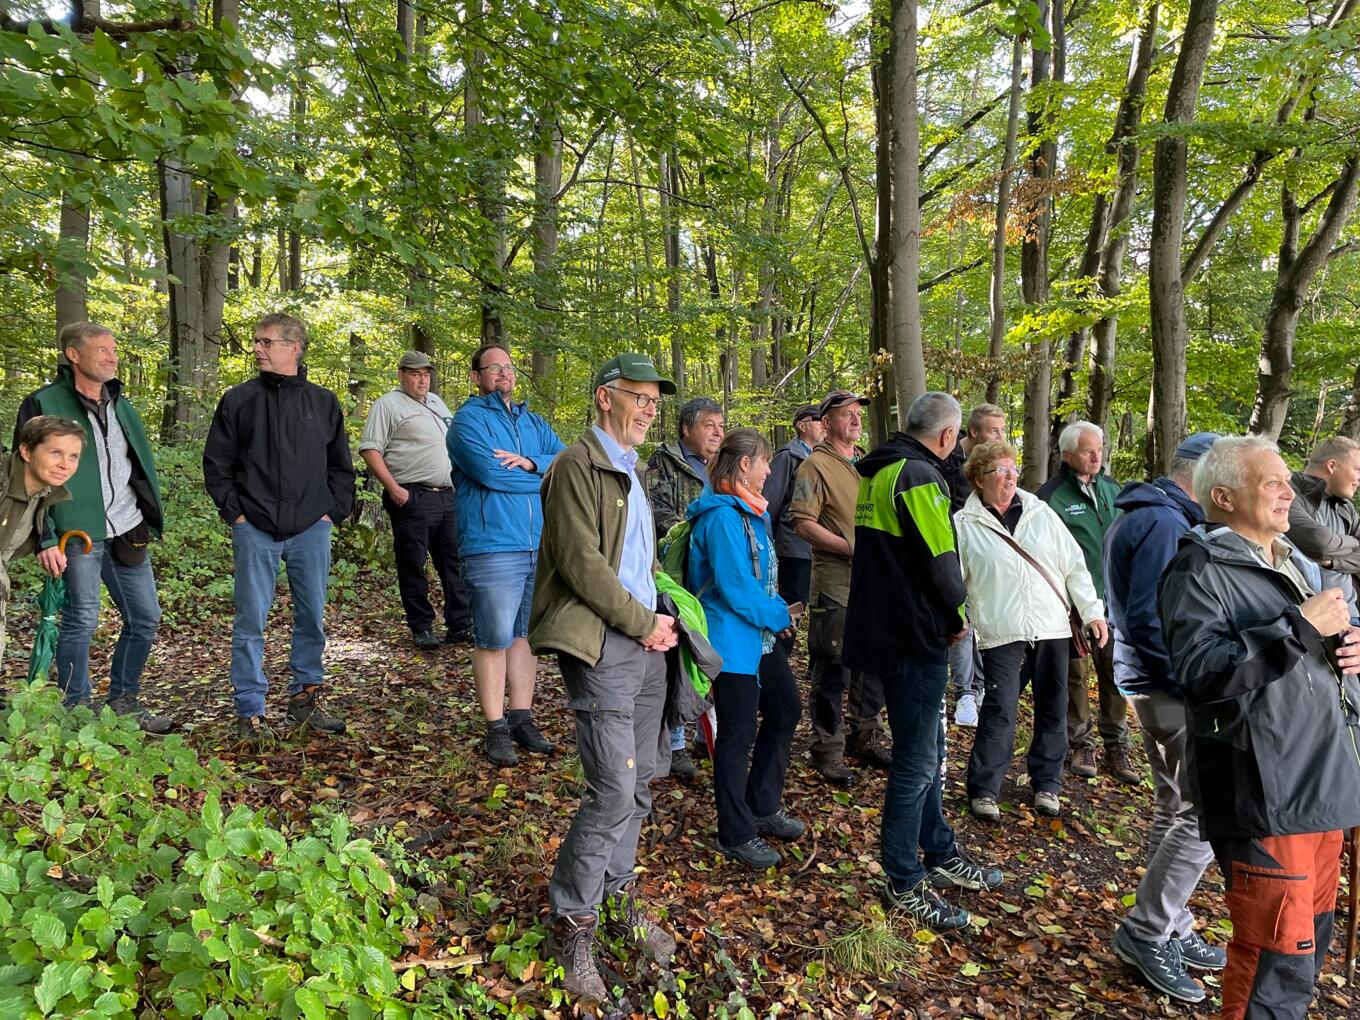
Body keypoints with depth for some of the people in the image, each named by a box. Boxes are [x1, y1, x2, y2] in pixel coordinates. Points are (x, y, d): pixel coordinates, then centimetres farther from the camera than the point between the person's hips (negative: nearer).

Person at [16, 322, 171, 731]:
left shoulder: (121, 405, 15)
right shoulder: (43, 405, -5)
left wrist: (149, 520, 15)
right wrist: (46, 539, -14)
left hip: (127, 533, 6)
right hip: (78, 533, -6)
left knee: (145, 619, 8)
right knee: (81, 621, 0)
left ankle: (123, 702, 24)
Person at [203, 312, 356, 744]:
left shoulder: (324, 402, 7)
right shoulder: (239, 399, 3)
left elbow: (341, 466, 13)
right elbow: (216, 463, 6)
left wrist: (333, 512, 3)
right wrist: (234, 512, -3)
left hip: (311, 529, 2)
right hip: (255, 530, -1)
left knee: (313, 618, 8)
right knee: (250, 621, 2)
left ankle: (305, 698, 23)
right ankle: (250, 711, 12)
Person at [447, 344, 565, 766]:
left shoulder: (532, 422, 18)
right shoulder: (469, 419, -1)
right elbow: (489, 471, -18)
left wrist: (529, 463, -14)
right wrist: (544, 476, -4)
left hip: (538, 546, 6)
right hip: (492, 548, -6)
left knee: (525, 636, 12)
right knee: (494, 640, -2)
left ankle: (522, 720, 22)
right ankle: (496, 729, 10)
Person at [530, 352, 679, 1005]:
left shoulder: (632, 471, 19)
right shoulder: (578, 464, -10)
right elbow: (582, 563, -18)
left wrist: (657, 620, 7)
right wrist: (645, 622, -10)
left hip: (645, 641, 9)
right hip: (601, 645, -8)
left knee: (637, 785, 13)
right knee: (614, 789, -9)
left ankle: (619, 900, 29)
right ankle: (572, 926, 7)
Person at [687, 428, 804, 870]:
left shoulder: (748, 511, 10)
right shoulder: (722, 516, -22)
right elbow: (735, 588, -24)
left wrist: (778, 609, 4)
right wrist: (779, 615, -11)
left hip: (760, 635, 10)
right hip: (732, 639, -10)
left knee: (785, 711, 19)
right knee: (738, 734, 2)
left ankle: (763, 808, 35)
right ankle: (736, 834, 19)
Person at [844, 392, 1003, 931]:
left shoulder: (877, 471, 13)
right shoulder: (919, 476, -19)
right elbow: (940, 561, -20)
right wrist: (957, 615, -1)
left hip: (883, 623, 10)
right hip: (914, 635, -10)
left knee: (927, 749, 21)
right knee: (916, 761, 0)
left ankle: (940, 854, 35)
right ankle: (904, 883, 12)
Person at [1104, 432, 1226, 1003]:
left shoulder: (1143, 515, 14)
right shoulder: (1165, 524, -19)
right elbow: (1149, 623, -25)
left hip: (1152, 682, 11)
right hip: (1171, 690, -11)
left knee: (1175, 806, 18)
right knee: (1204, 814, -4)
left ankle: (1169, 929, 30)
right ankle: (1145, 934, 7)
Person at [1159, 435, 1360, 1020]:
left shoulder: (1289, 561, 18)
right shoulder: (1200, 568, -12)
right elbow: (1200, 670, -25)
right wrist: (1300, 628, -22)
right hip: (1263, 794, -9)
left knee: (1310, 940, 20)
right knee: (1279, 954, -4)